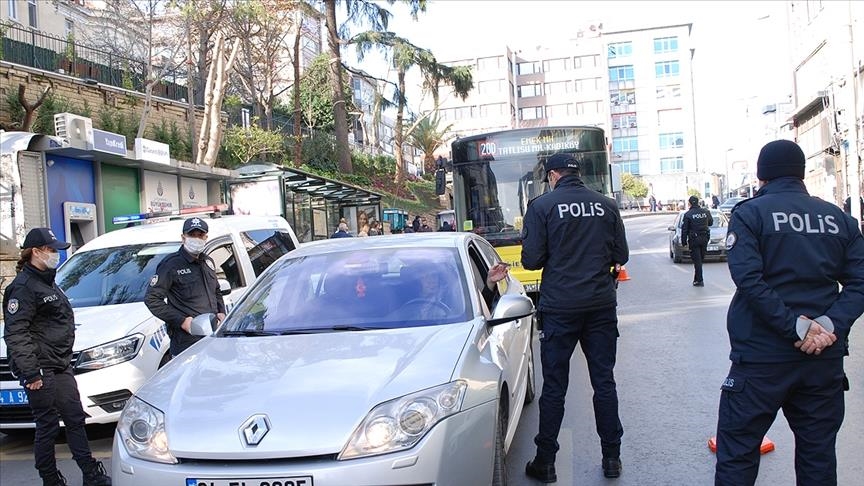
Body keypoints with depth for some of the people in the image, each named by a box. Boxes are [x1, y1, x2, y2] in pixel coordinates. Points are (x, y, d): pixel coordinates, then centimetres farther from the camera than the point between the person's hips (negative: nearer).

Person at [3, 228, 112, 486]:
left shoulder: (48, 282, 17)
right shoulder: (23, 287, -13)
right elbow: (15, 334, -19)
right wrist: (30, 373, -22)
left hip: (60, 366, 9)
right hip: (40, 371, -9)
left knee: (75, 419, 12)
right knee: (47, 426, -1)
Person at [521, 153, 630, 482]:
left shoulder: (542, 206, -6)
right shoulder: (606, 205, 4)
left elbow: (531, 260, -9)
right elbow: (620, 255, 7)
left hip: (559, 308, -3)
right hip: (601, 305, 3)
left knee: (554, 387, 5)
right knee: (604, 382, 12)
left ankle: (545, 463, 13)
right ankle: (611, 458, 19)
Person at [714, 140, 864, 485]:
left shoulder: (749, 213, -4)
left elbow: (749, 279, -17)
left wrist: (796, 326, -16)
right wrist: (829, 324, -10)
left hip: (763, 355, -4)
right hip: (824, 357, 4)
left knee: (737, 455, 4)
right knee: (819, 454, 15)